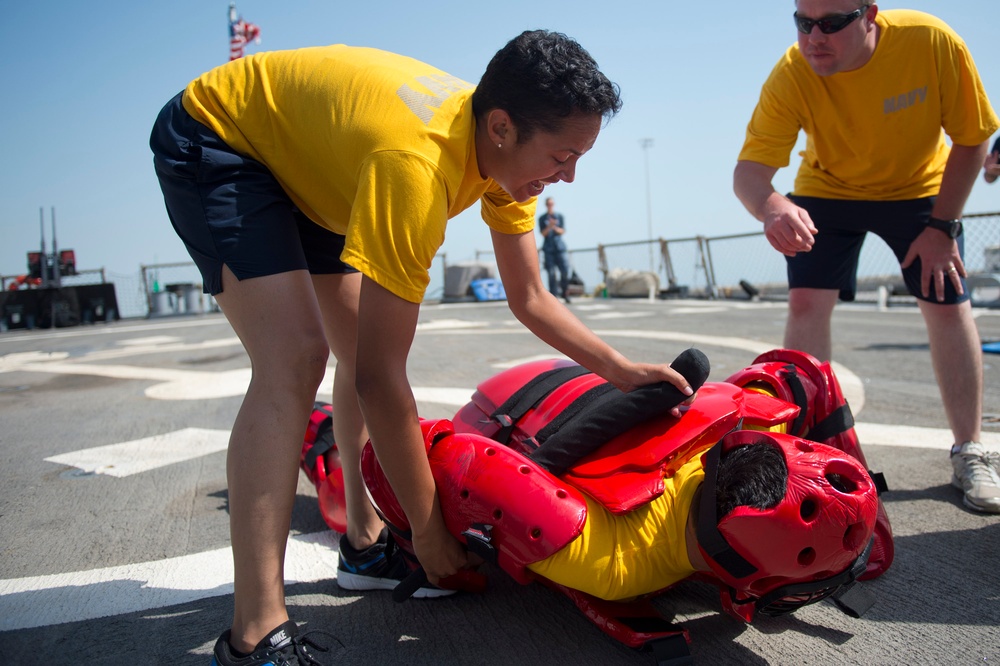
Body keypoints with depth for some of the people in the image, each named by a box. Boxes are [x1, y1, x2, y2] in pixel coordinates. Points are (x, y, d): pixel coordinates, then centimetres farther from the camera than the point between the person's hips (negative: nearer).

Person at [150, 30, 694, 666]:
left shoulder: (510, 148, -13)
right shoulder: (418, 164, -39)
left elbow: (531, 299, -2)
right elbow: (380, 376, -36)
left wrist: (623, 370, -14)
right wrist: (431, 531, -26)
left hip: (295, 156, 9)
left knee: (366, 348, 4)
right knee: (295, 358, -26)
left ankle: (366, 544, 19)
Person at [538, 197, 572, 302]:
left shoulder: (560, 216, 10)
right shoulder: (542, 218, 8)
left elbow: (562, 231, 3)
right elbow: (543, 233, 0)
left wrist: (555, 227, -17)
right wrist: (549, 227, -19)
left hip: (560, 247, 1)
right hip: (548, 249, -1)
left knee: (565, 271, -7)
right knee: (551, 274, -6)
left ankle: (564, 293, 13)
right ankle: (554, 297, -4)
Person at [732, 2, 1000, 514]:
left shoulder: (934, 43, -29)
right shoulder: (790, 77, -29)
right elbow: (748, 170, -36)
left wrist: (941, 226, -18)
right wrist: (771, 207, -58)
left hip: (921, 188, 0)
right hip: (828, 191, 0)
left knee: (949, 307, -5)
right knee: (806, 302, -15)